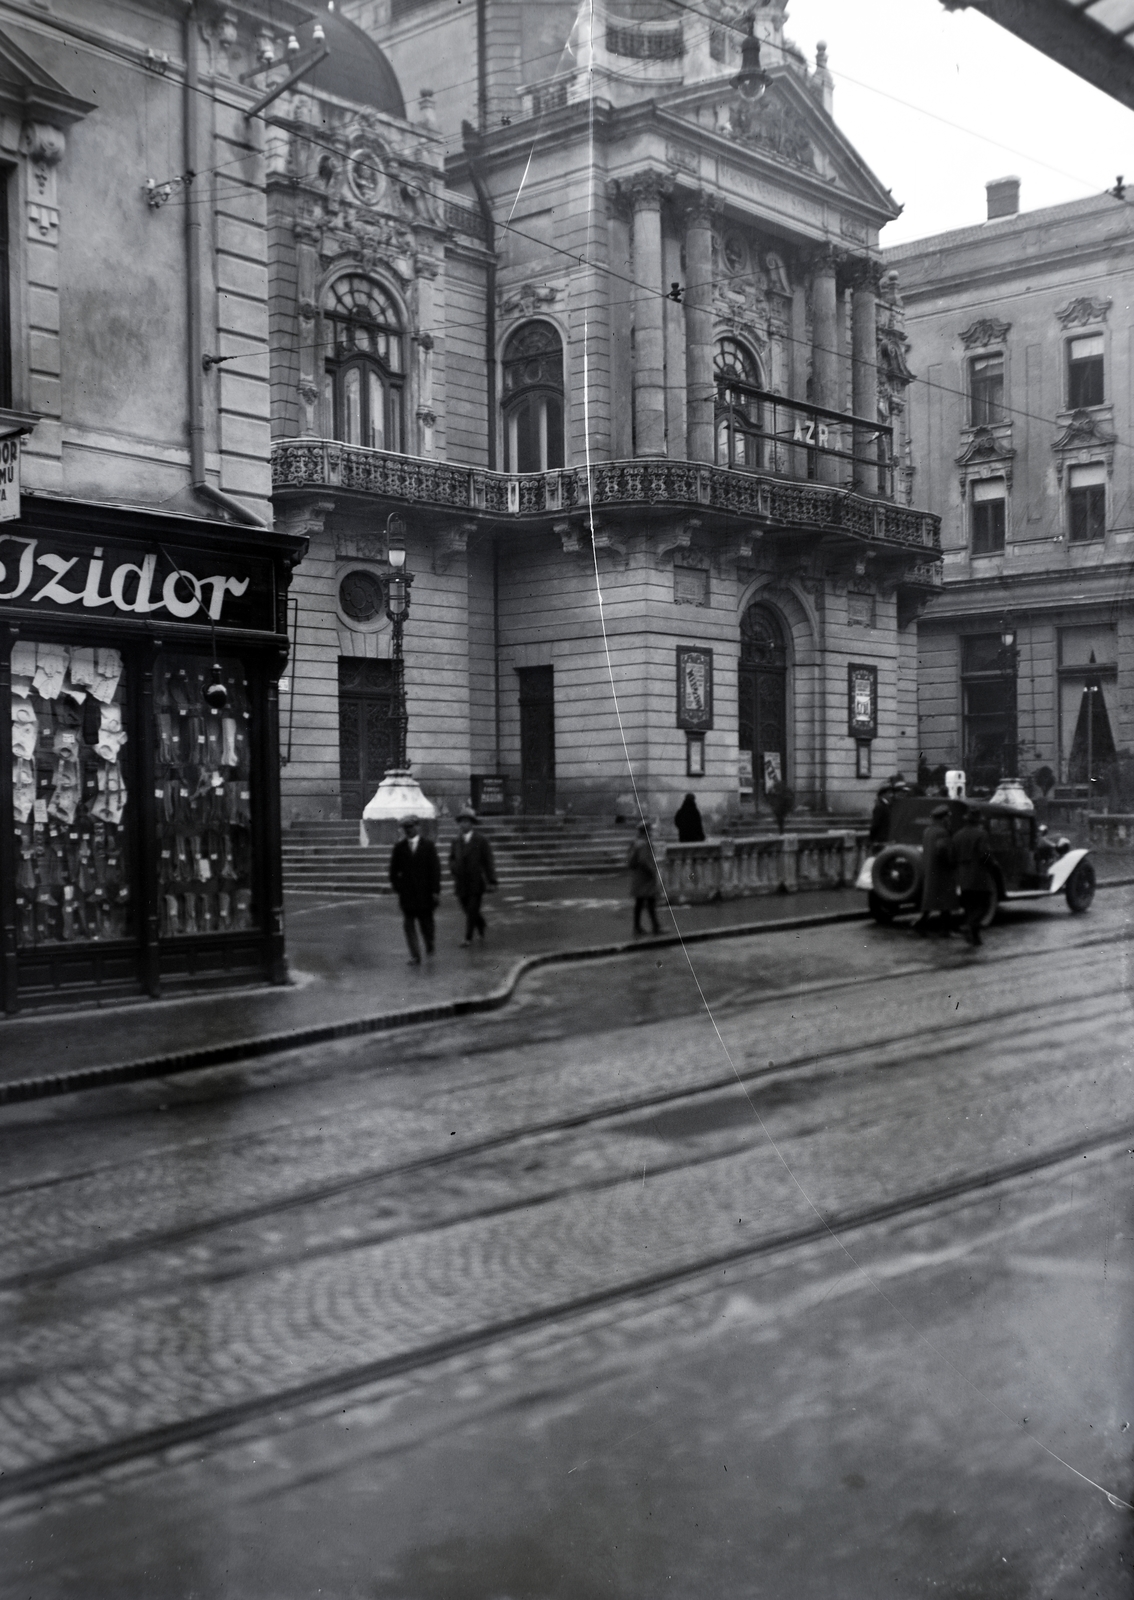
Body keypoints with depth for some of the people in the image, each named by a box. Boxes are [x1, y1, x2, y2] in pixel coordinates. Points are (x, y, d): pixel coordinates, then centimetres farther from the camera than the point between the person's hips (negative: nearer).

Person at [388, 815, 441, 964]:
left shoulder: (428, 845, -1)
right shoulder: (399, 847, 4)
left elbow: (435, 869, -3)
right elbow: (393, 871, 10)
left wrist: (435, 891, -8)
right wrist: (397, 888, 3)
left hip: (425, 892, -1)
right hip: (406, 893, 1)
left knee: (426, 923, 7)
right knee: (408, 925, -4)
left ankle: (429, 945, 35)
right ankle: (415, 956, -2)